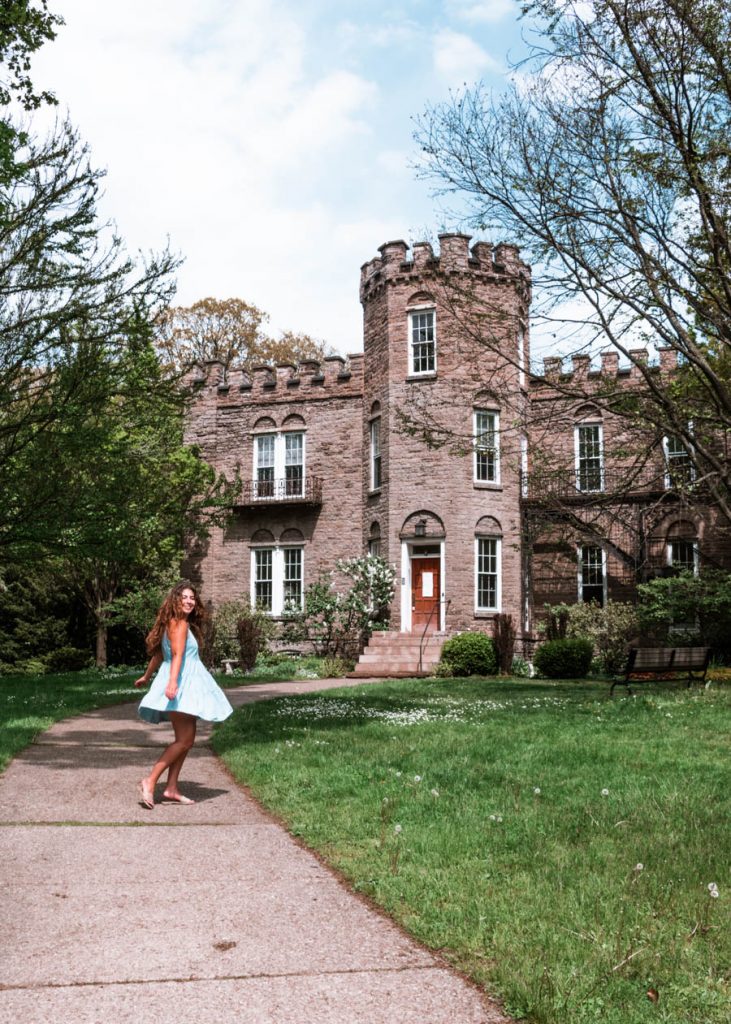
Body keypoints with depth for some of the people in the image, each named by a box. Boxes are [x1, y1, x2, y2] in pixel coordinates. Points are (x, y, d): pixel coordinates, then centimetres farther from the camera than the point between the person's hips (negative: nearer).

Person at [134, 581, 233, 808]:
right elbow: (177, 655, -26)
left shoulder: (177, 623, 17)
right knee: (184, 740, -11)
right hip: (180, 685, -10)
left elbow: (158, 654, 26)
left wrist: (146, 676, 38)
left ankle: (172, 788, 12)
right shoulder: (179, 623, -12)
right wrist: (172, 681, -37)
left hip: (184, 686, 10)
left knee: (186, 739, 11)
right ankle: (150, 782, -11)